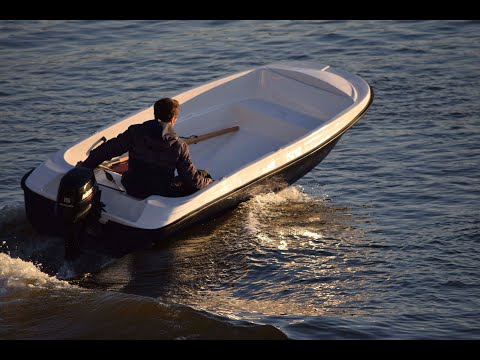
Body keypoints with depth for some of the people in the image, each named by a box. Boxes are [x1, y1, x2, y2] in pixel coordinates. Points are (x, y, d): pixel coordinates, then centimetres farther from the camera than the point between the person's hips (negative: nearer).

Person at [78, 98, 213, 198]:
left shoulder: (135, 132, -10)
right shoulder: (179, 147, -14)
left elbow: (107, 150, -6)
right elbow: (193, 179, -9)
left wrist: (85, 166, 7)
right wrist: (208, 181, 13)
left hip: (133, 189, 4)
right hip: (163, 193, -4)